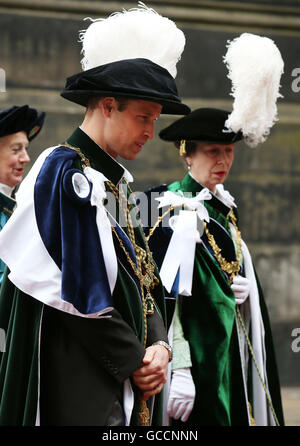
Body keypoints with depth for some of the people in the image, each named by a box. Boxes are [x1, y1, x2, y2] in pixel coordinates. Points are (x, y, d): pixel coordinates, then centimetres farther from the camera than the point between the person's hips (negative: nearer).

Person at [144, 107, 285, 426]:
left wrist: (245, 288, 0)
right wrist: (178, 369, -24)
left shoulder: (223, 208, 12)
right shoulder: (175, 214, -12)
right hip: (196, 353, -8)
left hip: (228, 350, 8)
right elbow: (165, 299, -18)